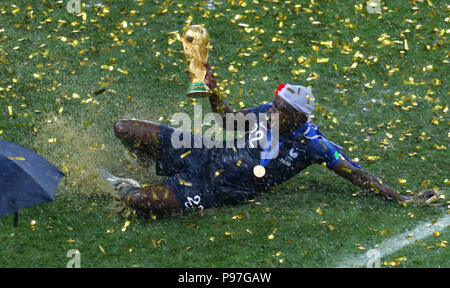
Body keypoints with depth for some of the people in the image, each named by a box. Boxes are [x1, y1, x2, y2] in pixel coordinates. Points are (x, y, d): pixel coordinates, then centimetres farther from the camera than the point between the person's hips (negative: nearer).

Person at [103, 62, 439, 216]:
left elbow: (354, 172, -14)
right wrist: (212, 89, -2)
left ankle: (124, 188, 9)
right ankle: (159, 174, 21)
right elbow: (229, 119, 15)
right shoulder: (267, 112, -2)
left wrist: (401, 198, -17)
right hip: (200, 153, 6)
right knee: (124, 128, 0)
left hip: (208, 190, -5)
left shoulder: (312, 144, -18)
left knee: (140, 201, -27)